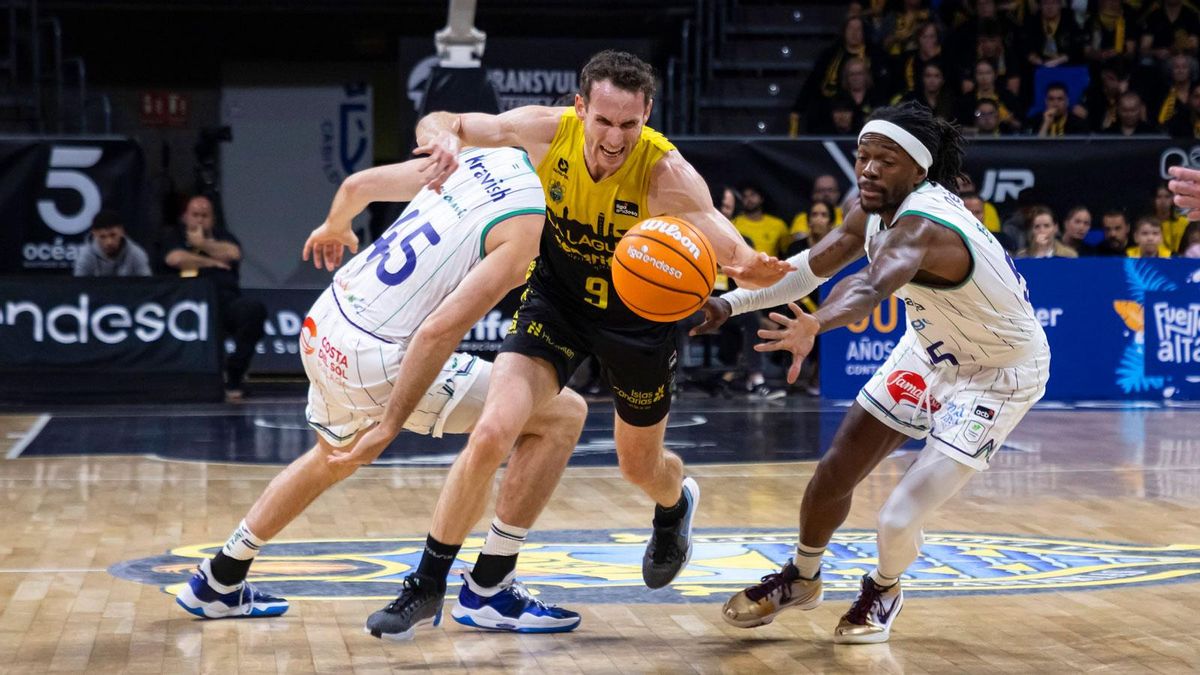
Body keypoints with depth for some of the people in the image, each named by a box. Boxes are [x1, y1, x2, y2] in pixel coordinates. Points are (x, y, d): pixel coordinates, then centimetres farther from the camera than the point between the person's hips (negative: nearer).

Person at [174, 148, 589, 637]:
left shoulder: (486, 156, 6)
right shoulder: (530, 225, -16)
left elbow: (360, 184, 15)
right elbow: (439, 331, -24)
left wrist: (334, 226, 36)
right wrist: (390, 426, -20)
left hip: (323, 326, 8)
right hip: (375, 358, -8)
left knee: (333, 461, 36)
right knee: (563, 416, -2)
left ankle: (218, 583, 48)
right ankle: (486, 593, 4)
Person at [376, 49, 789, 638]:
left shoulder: (666, 174, -30)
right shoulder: (548, 131, -23)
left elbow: (735, 252, -37)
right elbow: (437, 122, -12)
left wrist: (749, 272, -63)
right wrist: (445, 141, -37)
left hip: (639, 314, -1)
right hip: (557, 297, 1)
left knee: (639, 466, 17)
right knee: (491, 434, -18)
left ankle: (676, 505, 58)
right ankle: (428, 584, -1)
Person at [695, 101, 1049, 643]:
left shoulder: (922, 224, -37)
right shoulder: (876, 208, -11)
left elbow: (873, 282, -59)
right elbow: (814, 266, 4)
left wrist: (815, 325, -77)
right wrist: (733, 303, -3)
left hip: (998, 375, -8)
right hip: (933, 350, 8)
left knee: (899, 520, -15)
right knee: (835, 473, 7)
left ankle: (884, 589, 21)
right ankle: (800, 577, 36)